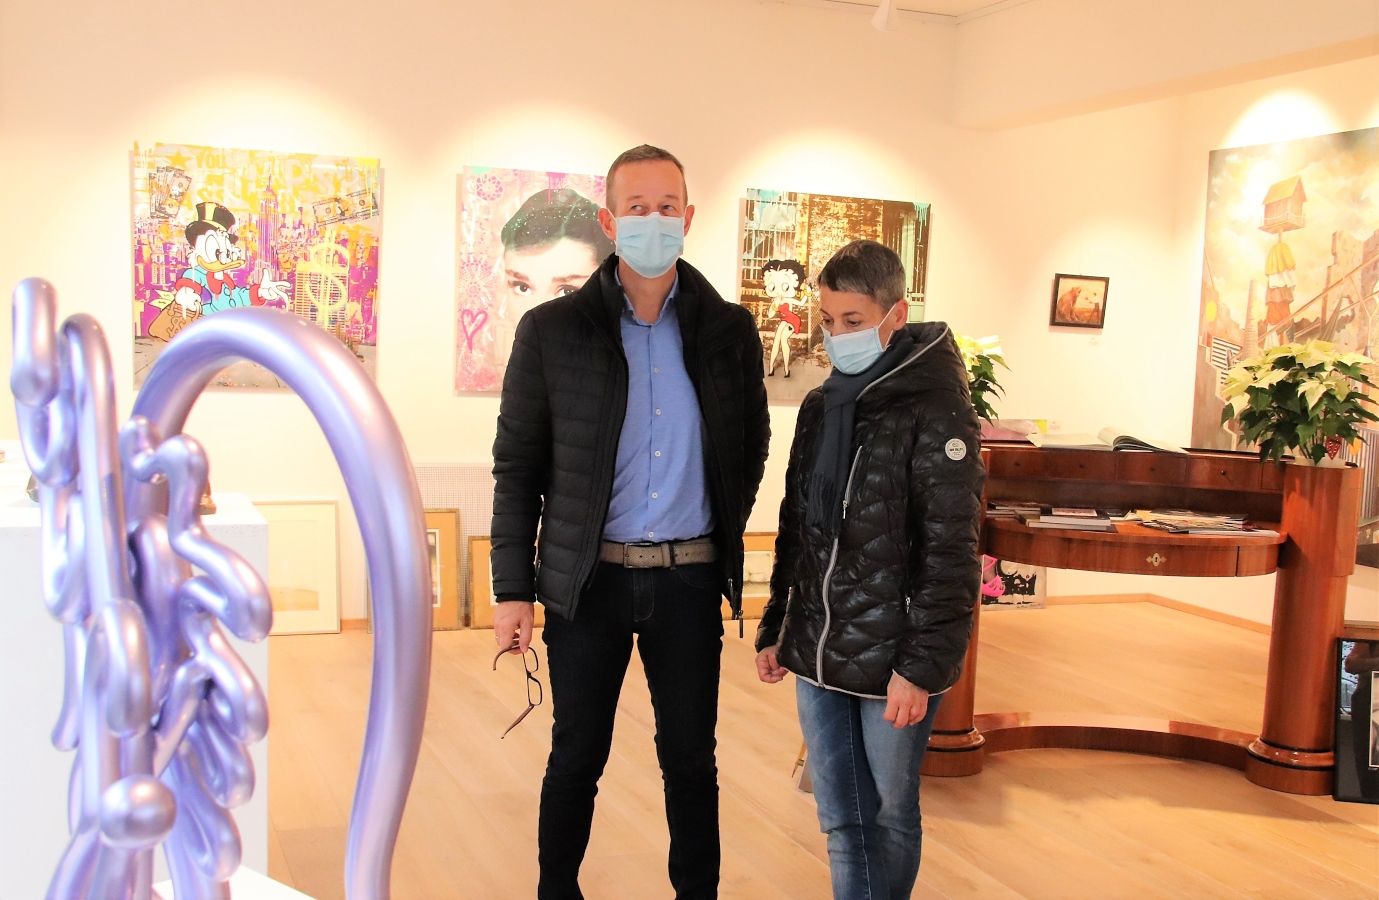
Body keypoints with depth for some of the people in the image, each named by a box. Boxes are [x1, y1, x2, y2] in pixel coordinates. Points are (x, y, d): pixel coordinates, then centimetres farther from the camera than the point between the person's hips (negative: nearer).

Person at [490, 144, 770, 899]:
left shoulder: (729, 330, 2)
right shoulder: (552, 330, -4)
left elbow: (751, 447, 14)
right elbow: (517, 465, -2)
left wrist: (725, 534, 8)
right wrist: (512, 588, -4)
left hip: (689, 579, 1)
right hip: (588, 578, -1)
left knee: (691, 758, 12)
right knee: (577, 757, 11)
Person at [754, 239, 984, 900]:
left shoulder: (935, 411, -12)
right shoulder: (818, 408, 9)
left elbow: (950, 555, -14)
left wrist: (922, 666, -17)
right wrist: (775, 630, 16)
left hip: (891, 662, -6)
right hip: (816, 656, 6)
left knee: (890, 816, 11)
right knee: (841, 819, 14)